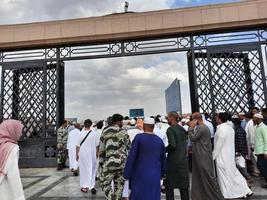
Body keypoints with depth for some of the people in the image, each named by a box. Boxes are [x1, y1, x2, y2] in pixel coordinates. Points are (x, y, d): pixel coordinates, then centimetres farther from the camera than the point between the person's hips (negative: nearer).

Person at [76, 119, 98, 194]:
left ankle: (84, 187, 20)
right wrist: (96, 154, 12)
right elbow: (96, 145, -2)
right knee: (92, 170, 12)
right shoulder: (94, 133, -9)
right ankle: (92, 186, 9)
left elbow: (78, 146, -5)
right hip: (92, 154, 1)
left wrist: (77, 155, 7)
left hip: (83, 154, 0)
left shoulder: (81, 133, -11)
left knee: (84, 170, 13)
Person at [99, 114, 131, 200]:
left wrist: (101, 164, 10)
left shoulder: (105, 132, 0)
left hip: (109, 163, -1)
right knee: (119, 186, 14)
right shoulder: (124, 132, -2)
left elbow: (101, 150, 2)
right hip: (122, 163, 1)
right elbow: (129, 147, 3)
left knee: (105, 184, 14)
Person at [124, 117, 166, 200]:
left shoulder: (139, 137, -10)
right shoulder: (159, 140, 3)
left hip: (140, 175, -3)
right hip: (155, 176, 4)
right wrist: (162, 174, 25)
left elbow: (131, 157, -11)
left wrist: (126, 174, -5)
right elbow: (163, 159, 12)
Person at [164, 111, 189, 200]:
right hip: (183, 159, 7)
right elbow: (185, 143, 10)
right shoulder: (182, 129, 7)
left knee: (169, 186, 7)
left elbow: (172, 145, -23)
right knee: (184, 186, 14)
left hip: (173, 160, -7)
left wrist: (164, 150, -7)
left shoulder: (170, 129, -14)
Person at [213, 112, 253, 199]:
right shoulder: (230, 128, 4)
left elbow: (218, 146, -20)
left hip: (222, 158, -8)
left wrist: (212, 157, -10)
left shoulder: (221, 130, -23)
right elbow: (227, 143, 12)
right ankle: (245, 191, 26)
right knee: (233, 173, 19)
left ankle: (227, 194, 18)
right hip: (230, 156, 8)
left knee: (224, 176, 5)